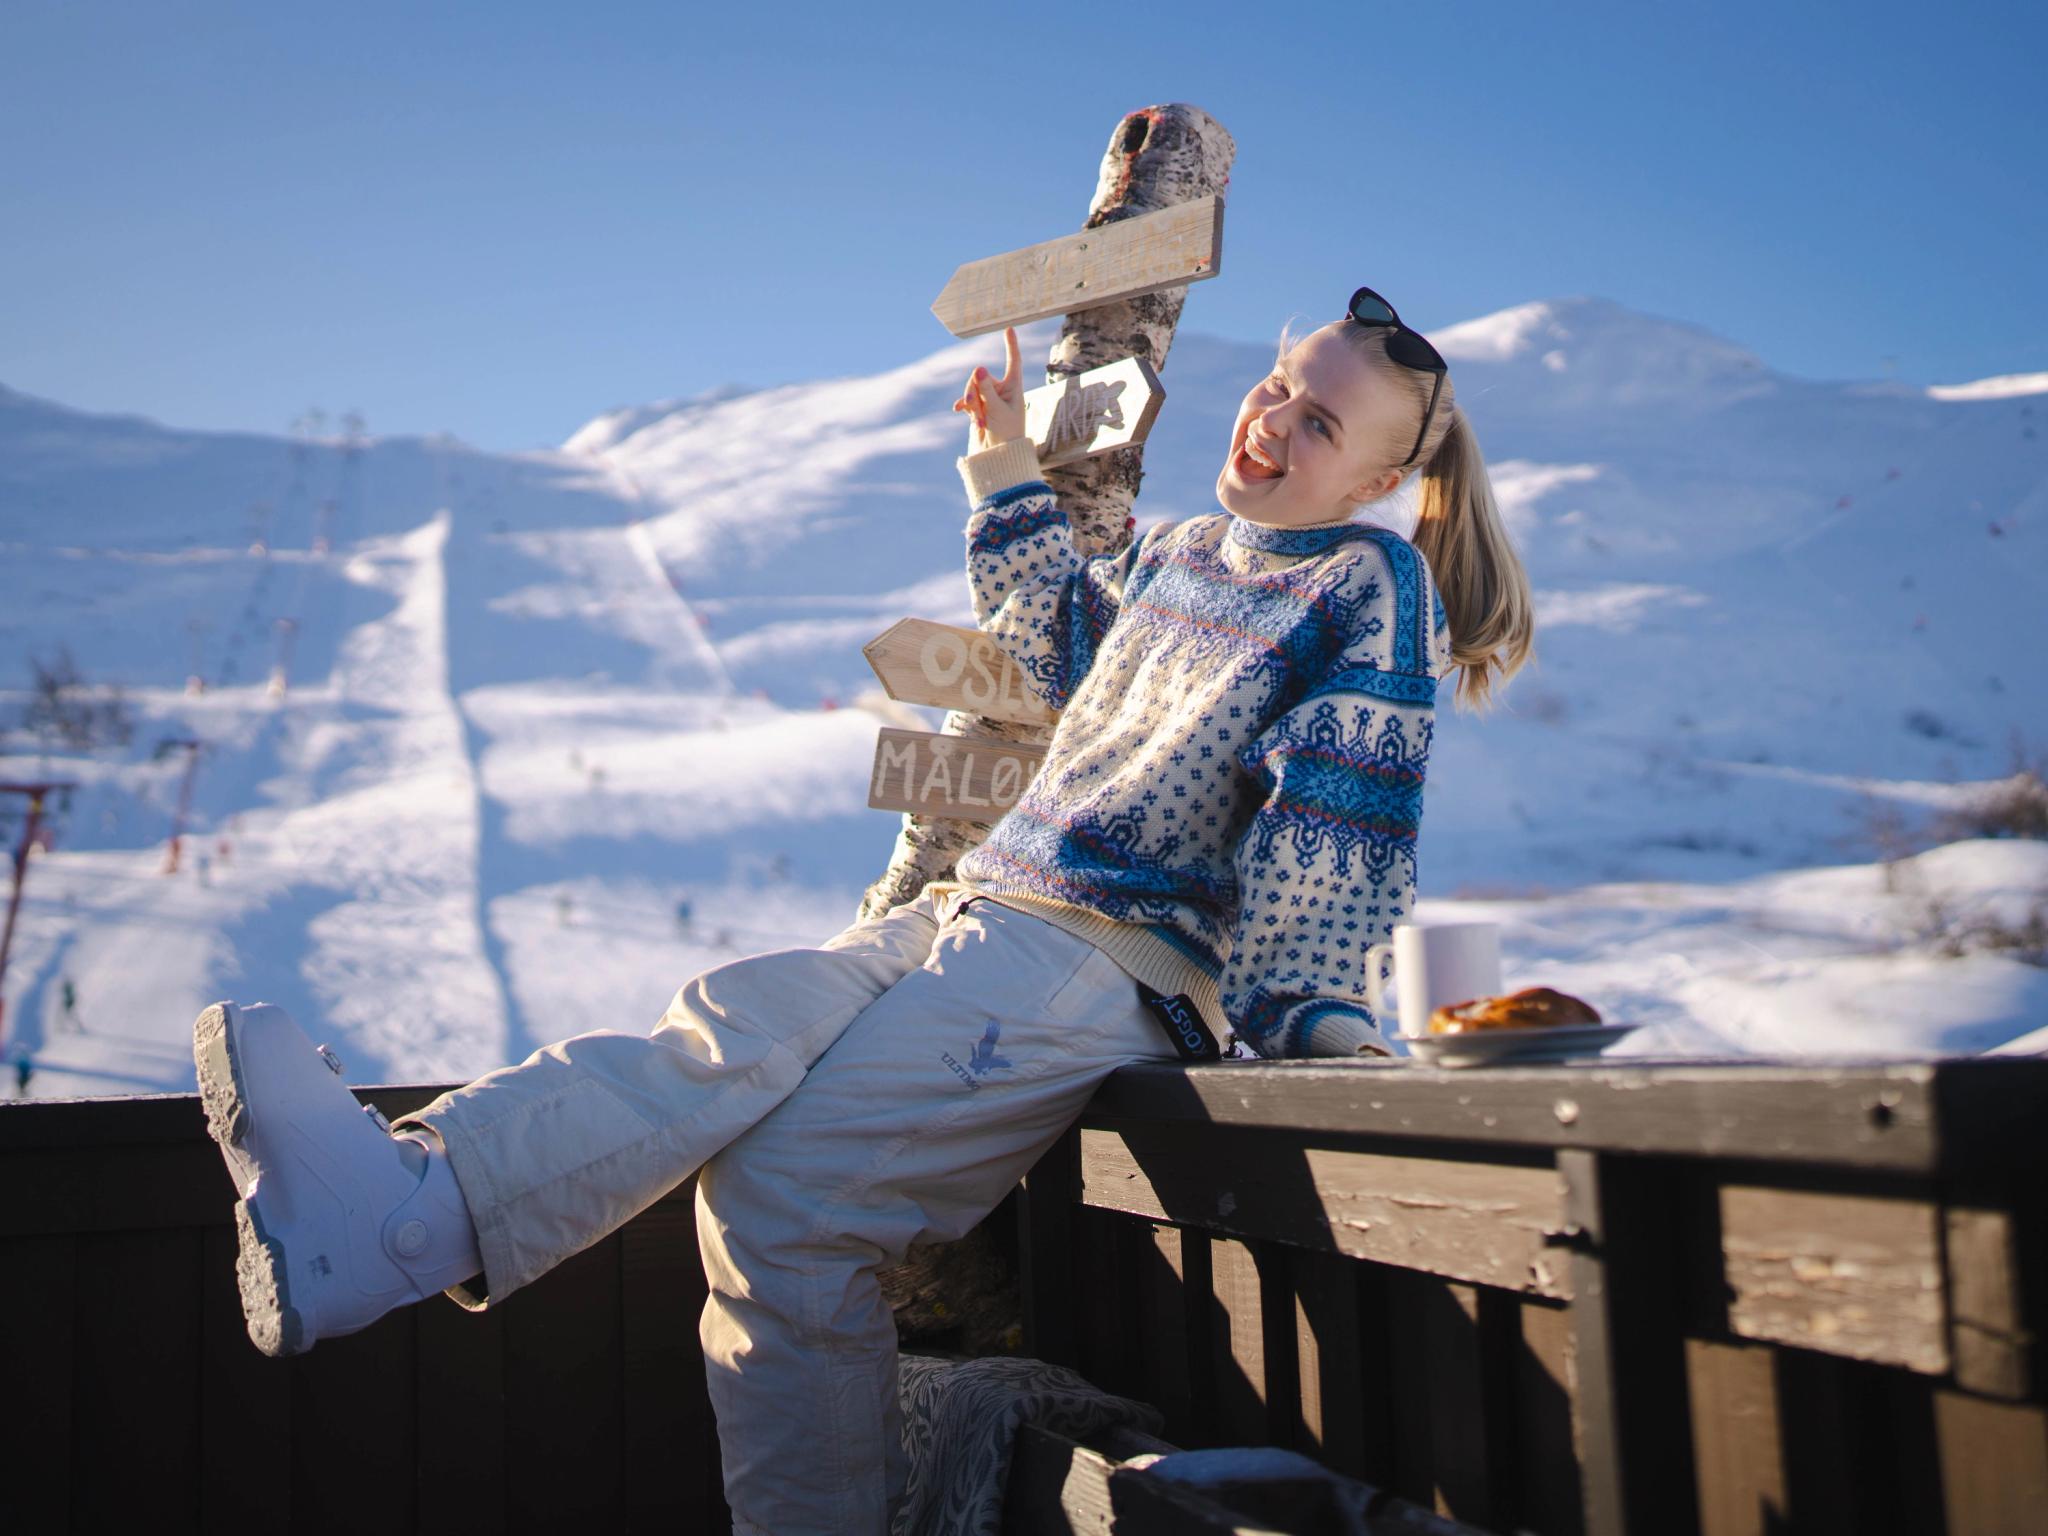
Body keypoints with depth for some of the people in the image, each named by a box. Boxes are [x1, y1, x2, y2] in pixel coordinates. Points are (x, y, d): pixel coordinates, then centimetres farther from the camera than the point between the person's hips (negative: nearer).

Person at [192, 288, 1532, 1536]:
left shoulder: (1373, 580, 1)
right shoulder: (1180, 551, 23)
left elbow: (1345, 803, -7)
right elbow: (1057, 650, 39)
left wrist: (1299, 1002, -14)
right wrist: (1008, 480, 35)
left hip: (1116, 958, -8)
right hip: (980, 907, 8)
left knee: (790, 1187, -22)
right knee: (738, 1022, -19)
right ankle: (410, 1181, -33)